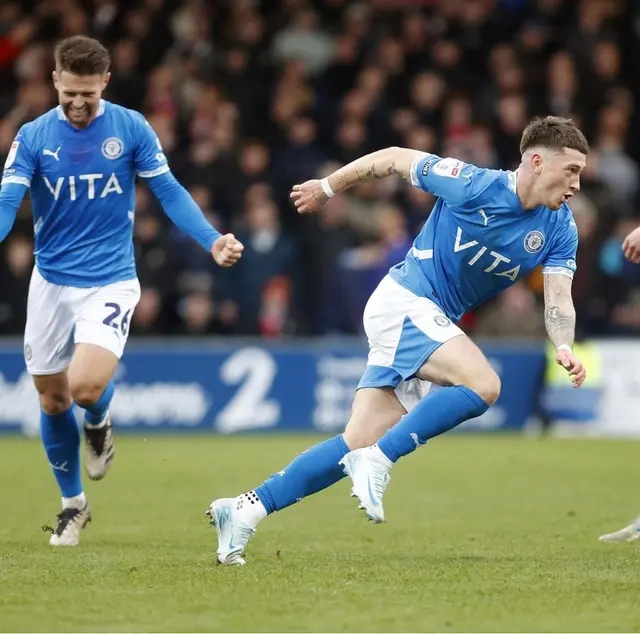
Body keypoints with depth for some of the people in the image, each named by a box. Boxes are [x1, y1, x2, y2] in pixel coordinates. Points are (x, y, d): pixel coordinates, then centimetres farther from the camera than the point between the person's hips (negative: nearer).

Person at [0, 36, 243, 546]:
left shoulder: (131, 128, -5)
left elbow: (170, 192, -3)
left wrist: (212, 241, -16)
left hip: (110, 281, -2)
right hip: (51, 283, 2)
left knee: (86, 386, -22)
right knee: (52, 399, 9)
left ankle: (98, 424, 16)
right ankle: (73, 504, 30)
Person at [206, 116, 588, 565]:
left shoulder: (560, 228, -1)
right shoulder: (473, 185, -16)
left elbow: (559, 300, -6)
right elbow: (395, 158, -3)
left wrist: (564, 348, -27)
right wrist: (327, 187, 8)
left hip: (435, 324, 6)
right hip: (403, 303, -6)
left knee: (359, 445, 0)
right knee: (483, 384, -28)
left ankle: (246, 510, 4)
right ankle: (378, 461, -20)